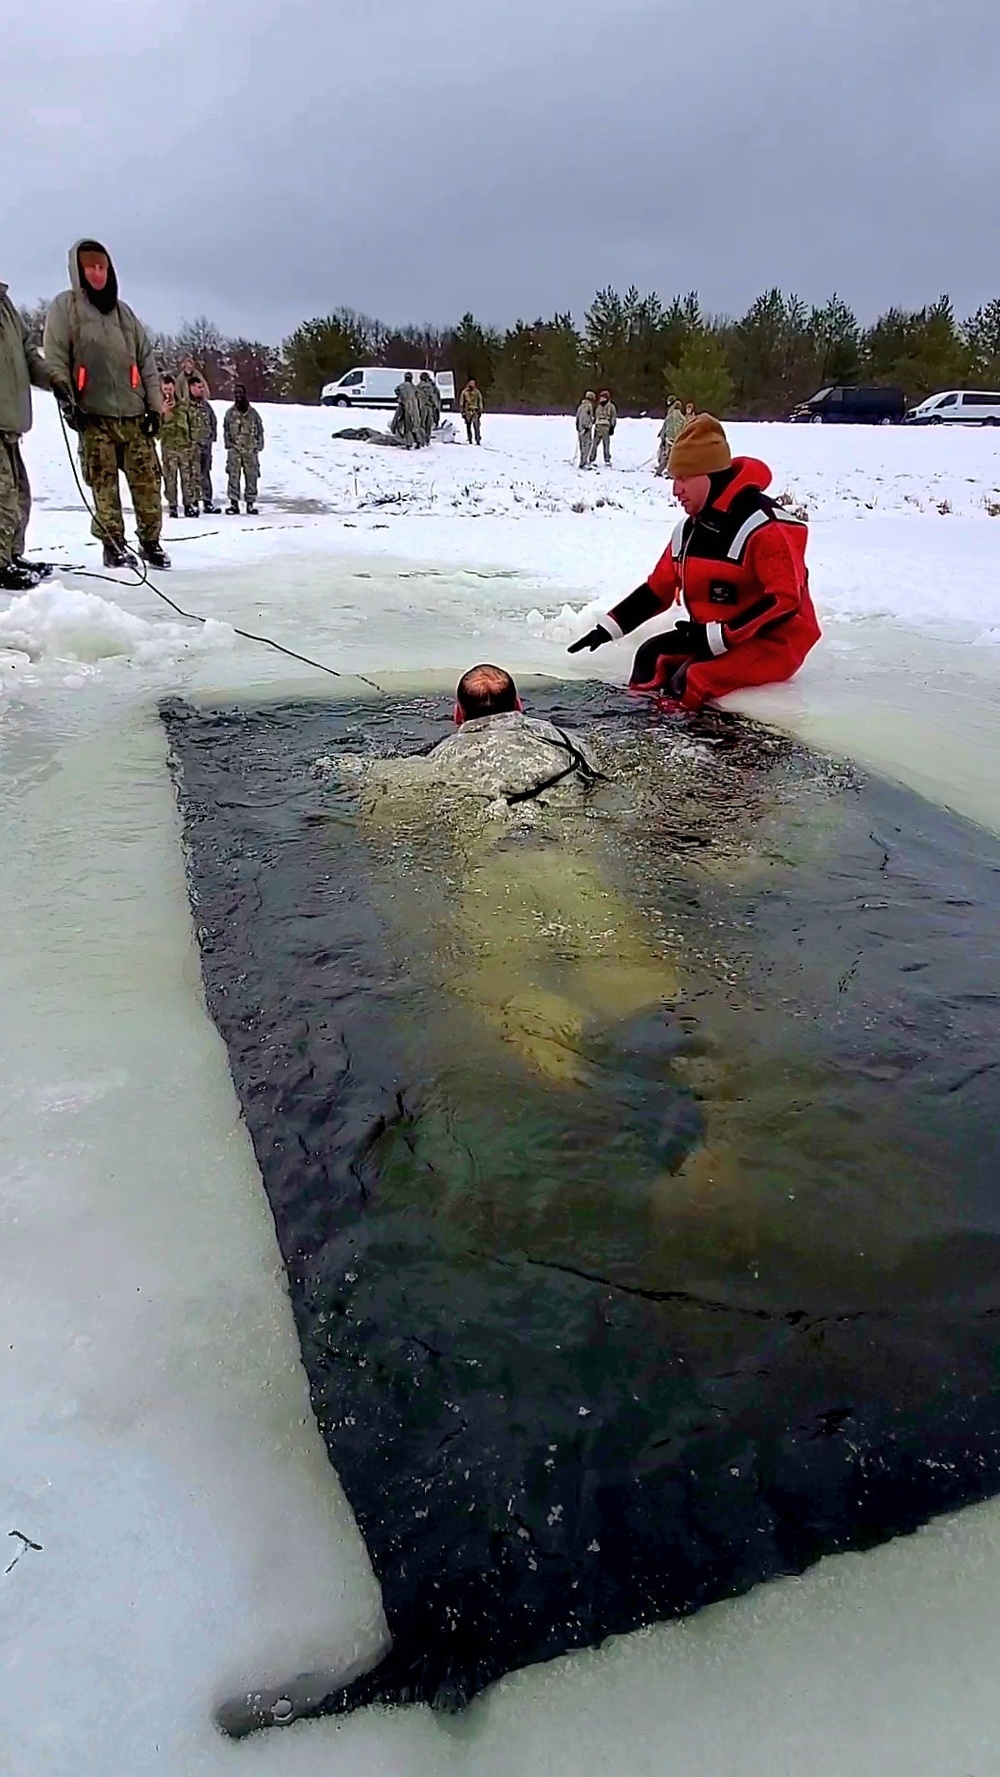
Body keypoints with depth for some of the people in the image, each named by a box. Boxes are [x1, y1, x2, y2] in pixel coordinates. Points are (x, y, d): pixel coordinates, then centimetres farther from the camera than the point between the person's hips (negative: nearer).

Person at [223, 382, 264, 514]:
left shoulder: (253, 412, 7)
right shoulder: (230, 413, 8)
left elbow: (260, 430, 11)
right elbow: (226, 430, 14)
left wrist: (259, 446, 3)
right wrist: (228, 443, 3)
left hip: (250, 450, 0)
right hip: (234, 450, 0)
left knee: (251, 476, 0)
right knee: (233, 476, -5)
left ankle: (251, 503, 7)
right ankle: (233, 502, -1)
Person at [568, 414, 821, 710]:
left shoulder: (766, 527, -19)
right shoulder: (690, 529, 8)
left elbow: (785, 599, -24)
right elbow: (657, 589, 14)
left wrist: (718, 636, -27)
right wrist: (608, 628, 6)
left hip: (775, 643, -8)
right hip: (714, 639, 9)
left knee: (691, 681, -29)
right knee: (652, 656, -8)